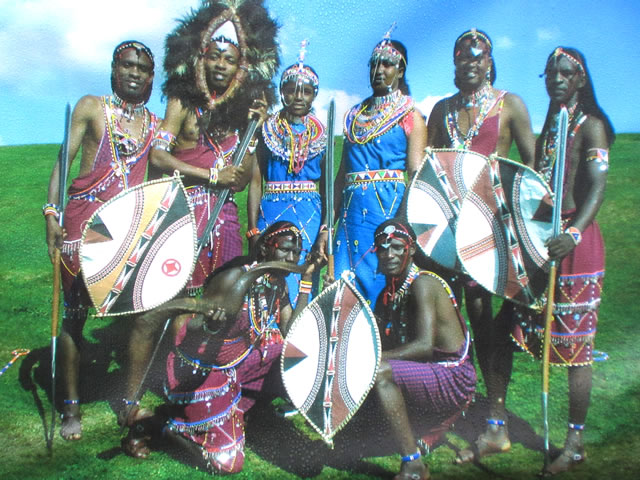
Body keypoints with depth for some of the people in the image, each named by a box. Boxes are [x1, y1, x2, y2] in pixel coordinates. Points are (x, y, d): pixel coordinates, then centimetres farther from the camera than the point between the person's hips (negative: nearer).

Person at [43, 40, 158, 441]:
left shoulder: (155, 125, 13)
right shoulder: (92, 107, 4)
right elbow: (63, 162, 0)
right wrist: (51, 213, -11)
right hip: (83, 221, -2)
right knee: (75, 313, 2)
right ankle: (71, 407, 15)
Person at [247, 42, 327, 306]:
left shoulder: (321, 135, 10)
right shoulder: (268, 130, 8)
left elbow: (327, 185, 7)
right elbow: (255, 182, 3)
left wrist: (326, 230, -4)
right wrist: (253, 231, -4)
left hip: (310, 215, 1)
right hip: (272, 213, 0)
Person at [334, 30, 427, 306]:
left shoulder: (410, 115, 5)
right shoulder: (355, 116, 19)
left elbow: (417, 174, -4)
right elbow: (342, 174, 16)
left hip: (390, 206, -4)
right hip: (353, 209, 5)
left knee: (380, 283, -4)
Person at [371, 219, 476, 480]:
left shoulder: (422, 283, -17)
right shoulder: (388, 293, 9)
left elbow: (425, 346, -27)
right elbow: (383, 345, 8)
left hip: (454, 378, -9)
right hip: (431, 375, 9)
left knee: (379, 372, -27)